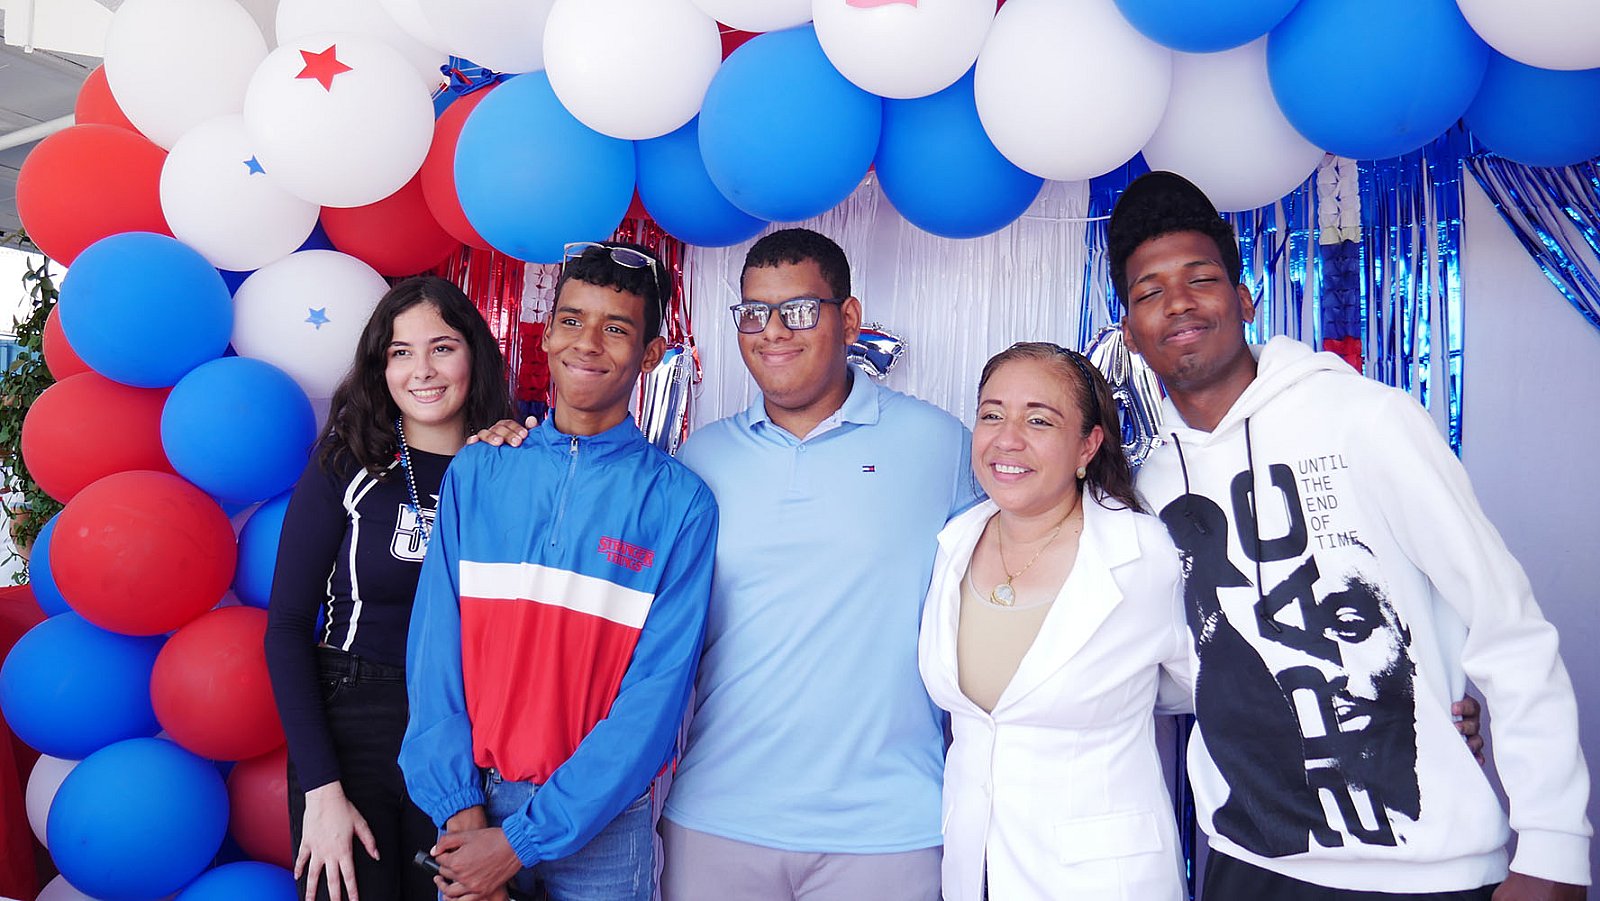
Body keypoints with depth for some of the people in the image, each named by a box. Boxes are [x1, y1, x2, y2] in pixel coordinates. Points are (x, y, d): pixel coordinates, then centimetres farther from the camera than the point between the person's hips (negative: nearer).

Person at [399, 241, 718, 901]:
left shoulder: (679, 503, -10)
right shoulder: (476, 473, -1)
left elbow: (657, 692, -13)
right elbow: (435, 648, -2)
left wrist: (525, 838, -14)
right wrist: (460, 806, -10)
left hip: (603, 820, -2)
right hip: (475, 803, 2)